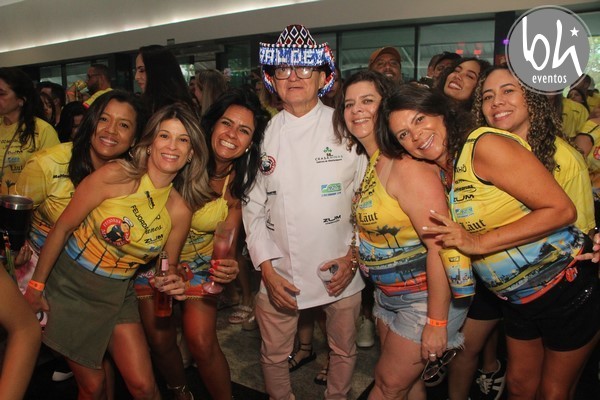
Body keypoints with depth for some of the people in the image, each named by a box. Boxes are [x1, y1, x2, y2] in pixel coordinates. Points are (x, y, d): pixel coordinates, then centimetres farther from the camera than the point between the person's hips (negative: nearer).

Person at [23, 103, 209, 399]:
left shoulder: (179, 209, -10)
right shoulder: (114, 176, -20)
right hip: (70, 284, -2)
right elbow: (62, 229, -11)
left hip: (117, 295, 3)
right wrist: (36, 285, -6)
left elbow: (169, 268, 4)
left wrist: (172, 284, -19)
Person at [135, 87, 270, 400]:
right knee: (160, 341, 7)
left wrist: (229, 265, -35)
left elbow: (228, 241, -12)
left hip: (201, 261, 1)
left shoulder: (239, 183, -14)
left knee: (202, 342, -9)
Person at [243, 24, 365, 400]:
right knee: (274, 356, 16)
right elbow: (253, 207, 1)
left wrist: (353, 256, -8)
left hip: (340, 270, -1)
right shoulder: (262, 134, -1)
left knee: (344, 351, 18)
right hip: (280, 273, 1)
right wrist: (267, 269, -5)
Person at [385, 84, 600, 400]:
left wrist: (480, 242, -26)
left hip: (567, 284, -6)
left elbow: (561, 210, -24)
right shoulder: (439, 172, 1)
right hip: (519, 299, 6)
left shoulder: (485, 144, -22)